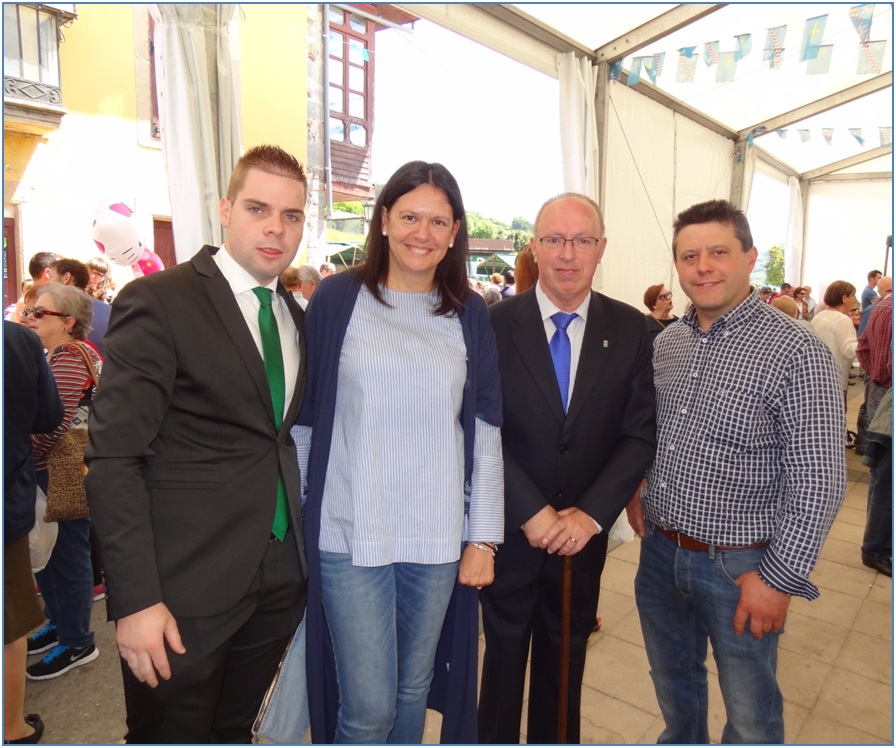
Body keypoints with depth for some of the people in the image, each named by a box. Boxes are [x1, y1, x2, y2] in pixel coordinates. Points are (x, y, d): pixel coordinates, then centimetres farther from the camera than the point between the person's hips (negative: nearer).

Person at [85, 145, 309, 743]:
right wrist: (136, 599, -17)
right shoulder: (157, 303, -11)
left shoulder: (298, 318, 9)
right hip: (185, 589, -5)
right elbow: (114, 459, -14)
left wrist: (308, 549, 6)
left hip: (281, 580, 6)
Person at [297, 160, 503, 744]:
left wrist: (483, 537, 2)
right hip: (351, 536, -2)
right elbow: (305, 418, 1)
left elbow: (486, 432, 4)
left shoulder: (469, 315, 4)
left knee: (413, 688, 18)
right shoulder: (338, 300, -3)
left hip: (438, 538, 3)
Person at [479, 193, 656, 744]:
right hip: (509, 531, -1)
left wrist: (591, 513, -14)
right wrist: (531, 512, -17)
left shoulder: (630, 330, -3)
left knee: (565, 661, 21)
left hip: (584, 533, 2)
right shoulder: (494, 325, -9)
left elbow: (641, 434, -4)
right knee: (504, 656, 18)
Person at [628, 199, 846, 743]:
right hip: (660, 550, 6)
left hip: (740, 567, -5)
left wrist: (780, 577, -16)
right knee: (672, 678, 26)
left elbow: (819, 483, -17)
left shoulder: (796, 353, -16)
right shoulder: (665, 344, 2)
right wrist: (633, 491, 2)